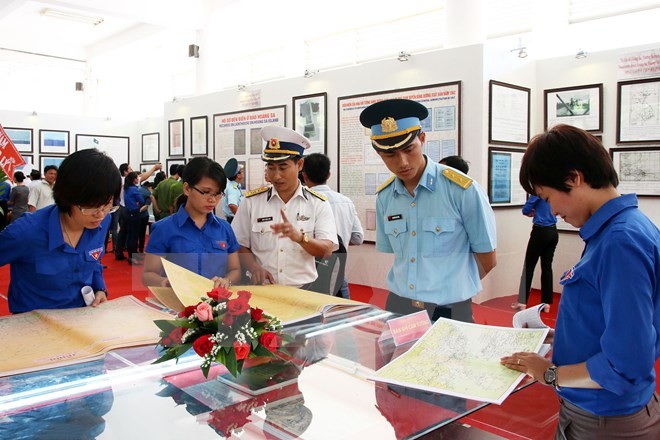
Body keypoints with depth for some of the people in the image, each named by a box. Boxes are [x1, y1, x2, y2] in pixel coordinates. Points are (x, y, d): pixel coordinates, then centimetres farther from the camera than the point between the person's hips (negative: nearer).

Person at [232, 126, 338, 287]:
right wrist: (255, 268, -10)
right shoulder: (251, 201, 6)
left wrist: (299, 236, -24)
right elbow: (240, 246, 9)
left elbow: (326, 250, -6)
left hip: (303, 289, -1)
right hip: (262, 289, 1)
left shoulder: (318, 204, 3)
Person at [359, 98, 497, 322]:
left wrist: (450, 290, 7)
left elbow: (487, 261, -4)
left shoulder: (463, 190, -14)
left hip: (449, 310, -4)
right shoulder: (384, 197, 0)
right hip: (397, 305, 4)